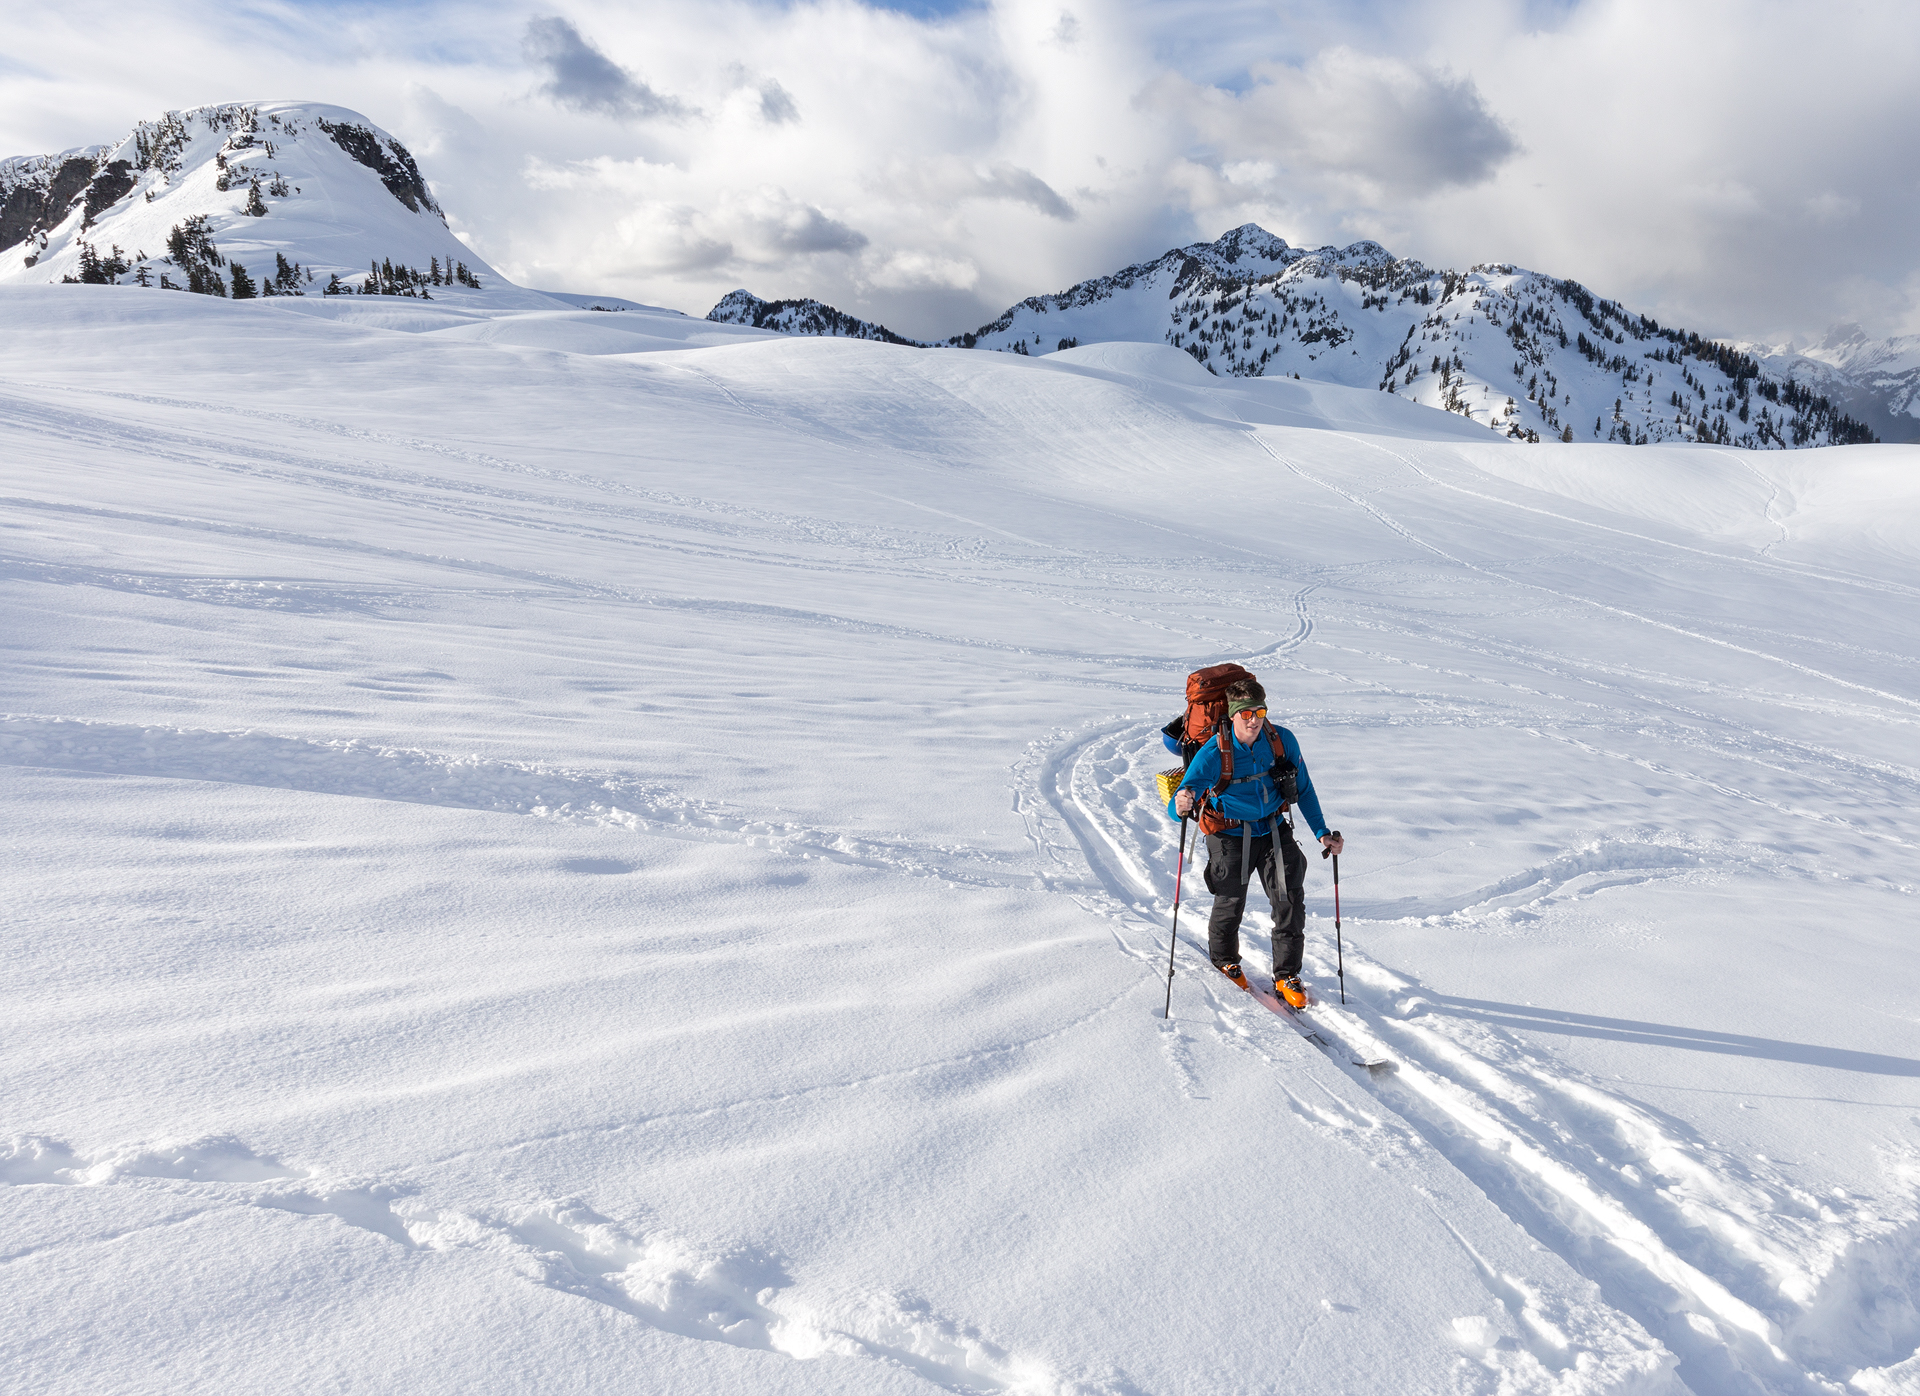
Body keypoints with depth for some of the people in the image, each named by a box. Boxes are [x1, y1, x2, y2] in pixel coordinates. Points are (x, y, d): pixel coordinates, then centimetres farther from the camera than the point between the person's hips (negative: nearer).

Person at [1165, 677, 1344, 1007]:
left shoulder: (1283, 741, -12)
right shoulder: (1213, 754, -21)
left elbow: (1303, 789, 4)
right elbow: (1175, 809, -25)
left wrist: (1321, 832, 0)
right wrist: (1181, 806, -50)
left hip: (1275, 830, 2)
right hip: (1231, 835, -2)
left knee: (1290, 902, -6)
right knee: (1230, 905, 11)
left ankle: (1286, 977, 12)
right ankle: (1224, 958, 43)